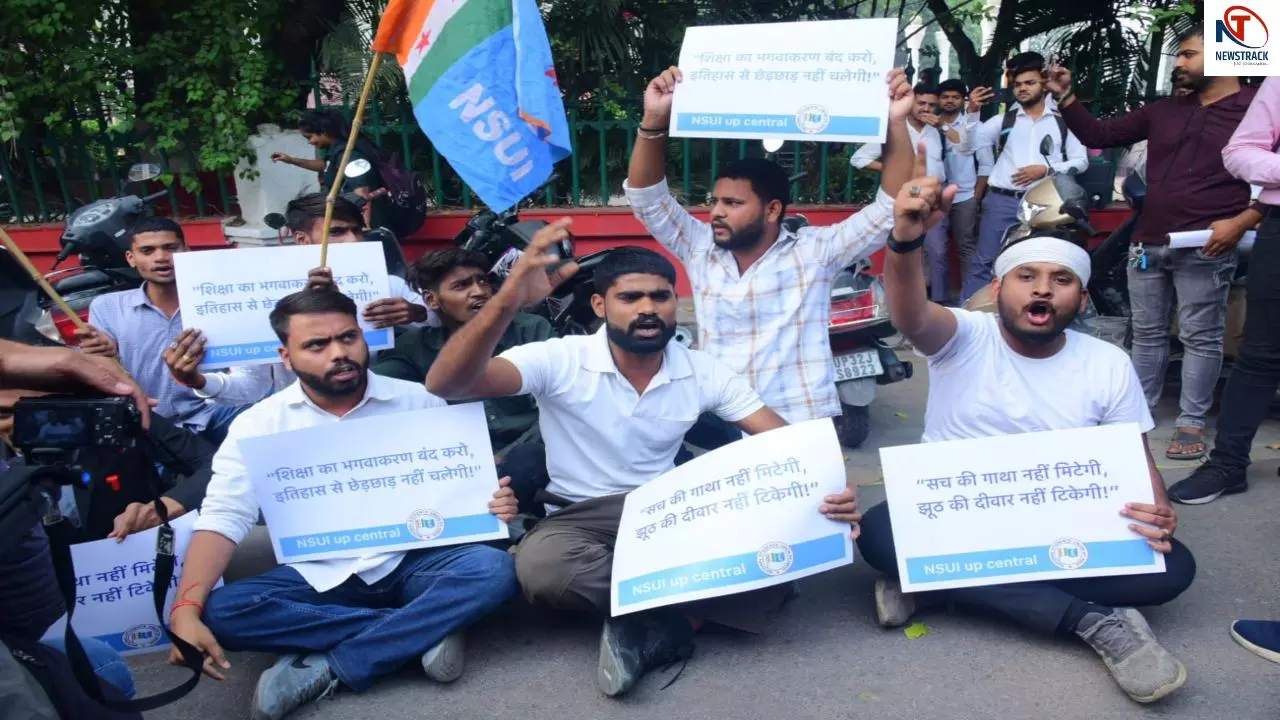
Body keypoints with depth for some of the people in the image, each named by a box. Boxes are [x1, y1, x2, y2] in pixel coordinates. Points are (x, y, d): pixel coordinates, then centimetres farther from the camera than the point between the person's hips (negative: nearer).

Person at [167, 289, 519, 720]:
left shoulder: (417, 401, -2)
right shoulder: (259, 424, -3)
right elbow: (223, 518, -10)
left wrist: (494, 504, -24)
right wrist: (186, 611, -26)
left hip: (412, 563, 0)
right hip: (320, 579, 1)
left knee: (492, 568, -29)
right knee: (219, 612, -26)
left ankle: (327, 668, -24)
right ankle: (419, 630, -21)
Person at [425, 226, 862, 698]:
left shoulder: (703, 372, 0)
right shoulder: (558, 361, -12)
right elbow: (445, 386, -26)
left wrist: (825, 489, -25)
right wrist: (506, 302, -44)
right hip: (581, 519, -2)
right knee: (540, 568, -38)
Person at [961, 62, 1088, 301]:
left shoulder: (1062, 123, 9)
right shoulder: (1002, 121, 8)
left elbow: (1081, 161, 7)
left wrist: (1046, 169, -8)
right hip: (1002, 201, -1)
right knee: (984, 262, -4)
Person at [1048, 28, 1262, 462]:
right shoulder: (1164, 111, 15)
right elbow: (1098, 136, 15)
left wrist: (1241, 221, -15)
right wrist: (1065, 96, 4)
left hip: (1204, 247, -5)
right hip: (1148, 243, 6)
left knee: (1200, 338, -1)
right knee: (1147, 334, 12)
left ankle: (1191, 424, 6)